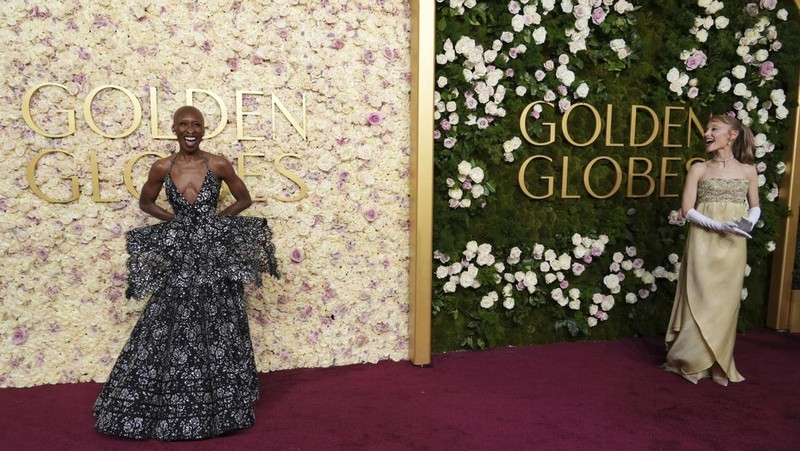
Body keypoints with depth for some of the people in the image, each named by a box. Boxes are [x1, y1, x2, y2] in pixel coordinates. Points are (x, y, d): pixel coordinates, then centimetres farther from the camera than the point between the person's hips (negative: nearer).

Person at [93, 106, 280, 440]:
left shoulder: (218, 165, -3)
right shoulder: (161, 168, 1)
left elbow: (244, 199, 9)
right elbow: (146, 202, 16)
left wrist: (217, 218, -3)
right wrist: (175, 219, 2)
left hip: (215, 253, -1)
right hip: (179, 255, 1)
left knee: (218, 330, 5)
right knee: (172, 332, 5)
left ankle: (219, 404, 22)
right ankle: (172, 405, 23)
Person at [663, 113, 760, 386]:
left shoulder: (747, 170, 7)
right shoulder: (699, 169, 0)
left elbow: (755, 206, 15)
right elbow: (687, 210, -4)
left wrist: (750, 223, -8)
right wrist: (719, 225, -17)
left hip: (734, 246, 2)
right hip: (704, 242, -2)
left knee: (726, 302, 6)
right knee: (701, 300, -1)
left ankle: (719, 363, 19)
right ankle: (691, 359, 13)